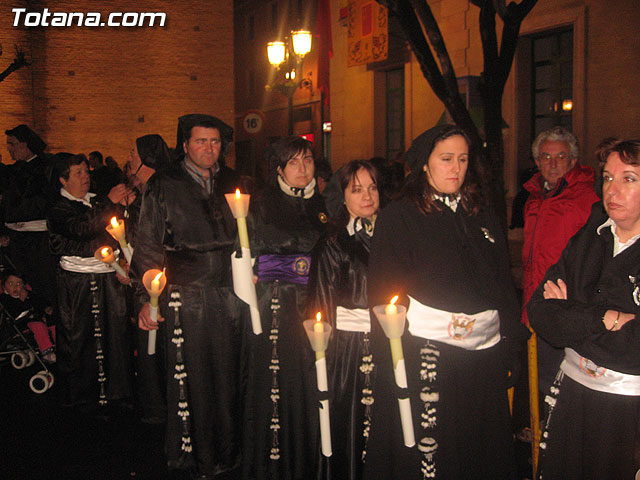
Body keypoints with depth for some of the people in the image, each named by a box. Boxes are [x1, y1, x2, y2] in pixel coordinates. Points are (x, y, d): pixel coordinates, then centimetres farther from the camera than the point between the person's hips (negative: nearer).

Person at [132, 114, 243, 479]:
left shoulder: (226, 186, 14)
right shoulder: (164, 187, 1)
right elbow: (148, 246, -1)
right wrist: (147, 298, -6)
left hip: (227, 297, 4)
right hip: (187, 299, -4)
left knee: (227, 377, 7)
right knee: (191, 379, 0)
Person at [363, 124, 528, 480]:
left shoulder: (483, 219, 14)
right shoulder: (398, 217, -1)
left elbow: (505, 287, 15)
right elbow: (385, 292, -6)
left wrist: (511, 350, 7)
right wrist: (394, 362, -13)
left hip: (485, 357, 5)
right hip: (424, 358, -4)